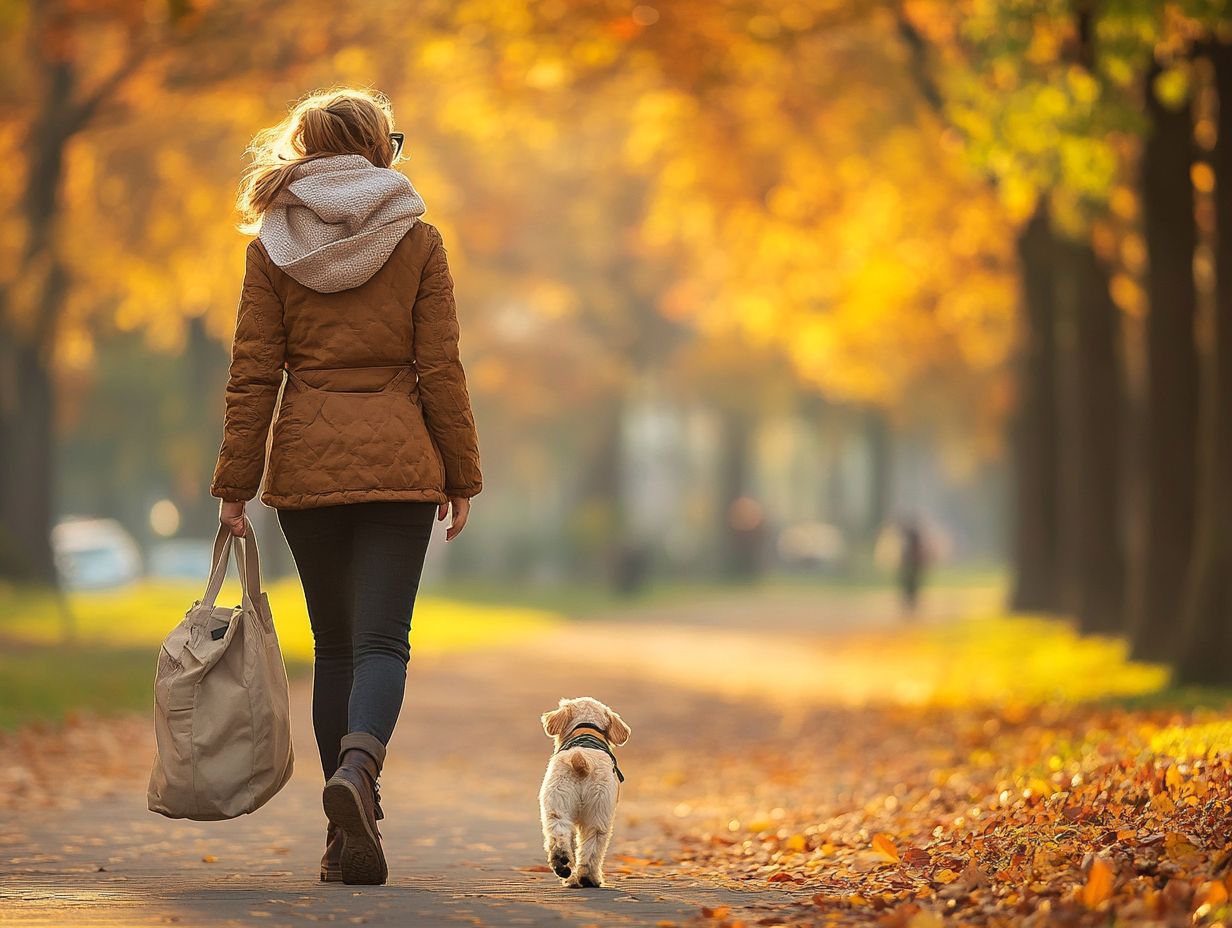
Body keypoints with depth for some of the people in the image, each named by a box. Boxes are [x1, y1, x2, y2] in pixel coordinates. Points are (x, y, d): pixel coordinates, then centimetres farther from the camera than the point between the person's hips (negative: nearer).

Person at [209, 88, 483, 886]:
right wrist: (461, 475, 5)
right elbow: (441, 368, -1)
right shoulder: (417, 241, 0)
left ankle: (348, 834, 10)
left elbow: (253, 373, 1)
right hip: (397, 460, -2)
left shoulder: (274, 246, 4)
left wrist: (235, 483, 4)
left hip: (306, 461, 2)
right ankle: (358, 767, -33)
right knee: (382, 639, -4)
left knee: (334, 642, 12)